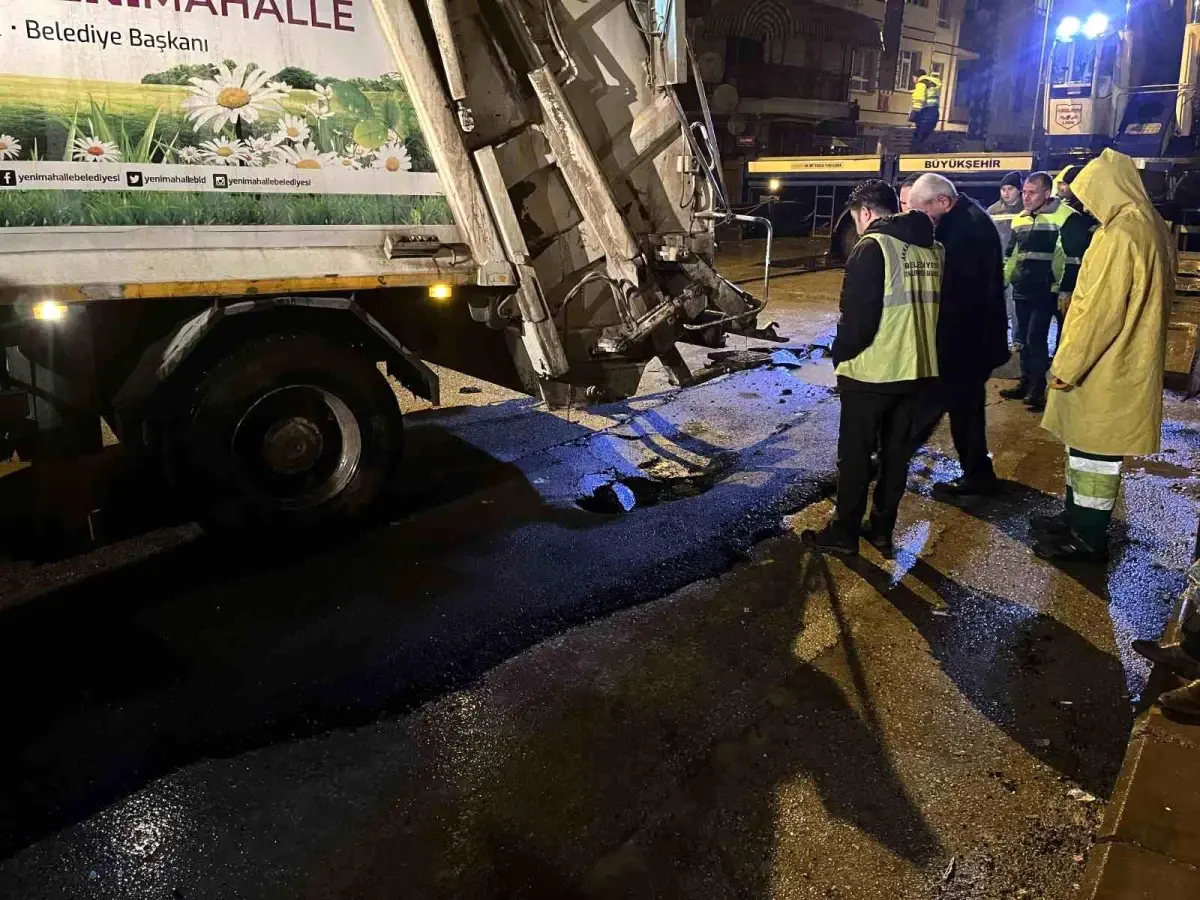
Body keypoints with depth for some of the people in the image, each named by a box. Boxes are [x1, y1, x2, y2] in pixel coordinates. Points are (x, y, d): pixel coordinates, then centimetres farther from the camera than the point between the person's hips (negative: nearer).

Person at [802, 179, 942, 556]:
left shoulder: (874, 246, -14)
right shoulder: (933, 248, 9)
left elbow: (858, 315, -20)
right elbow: (934, 307, 15)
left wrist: (840, 352, -5)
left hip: (871, 371, -7)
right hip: (916, 368, 7)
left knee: (855, 454, 5)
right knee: (897, 451, 15)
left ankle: (845, 531, 14)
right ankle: (882, 527, 25)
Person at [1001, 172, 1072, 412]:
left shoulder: (1063, 216, -9)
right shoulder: (1020, 219, 13)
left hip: (1046, 290, -7)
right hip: (1022, 289, 7)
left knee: (1036, 338, -9)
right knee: (1023, 338, 12)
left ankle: (1037, 389, 0)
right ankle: (1026, 382, 23)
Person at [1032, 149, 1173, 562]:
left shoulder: (1119, 235, -21)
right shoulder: (1150, 226, 11)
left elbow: (1099, 311, -24)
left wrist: (1066, 366, -16)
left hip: (1104, 370, -10)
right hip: (1120, 364, 10)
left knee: (1093, 450, 1)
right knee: (1087, 446, 19)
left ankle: (1088, 539, 12)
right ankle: (1077, 517, 32)